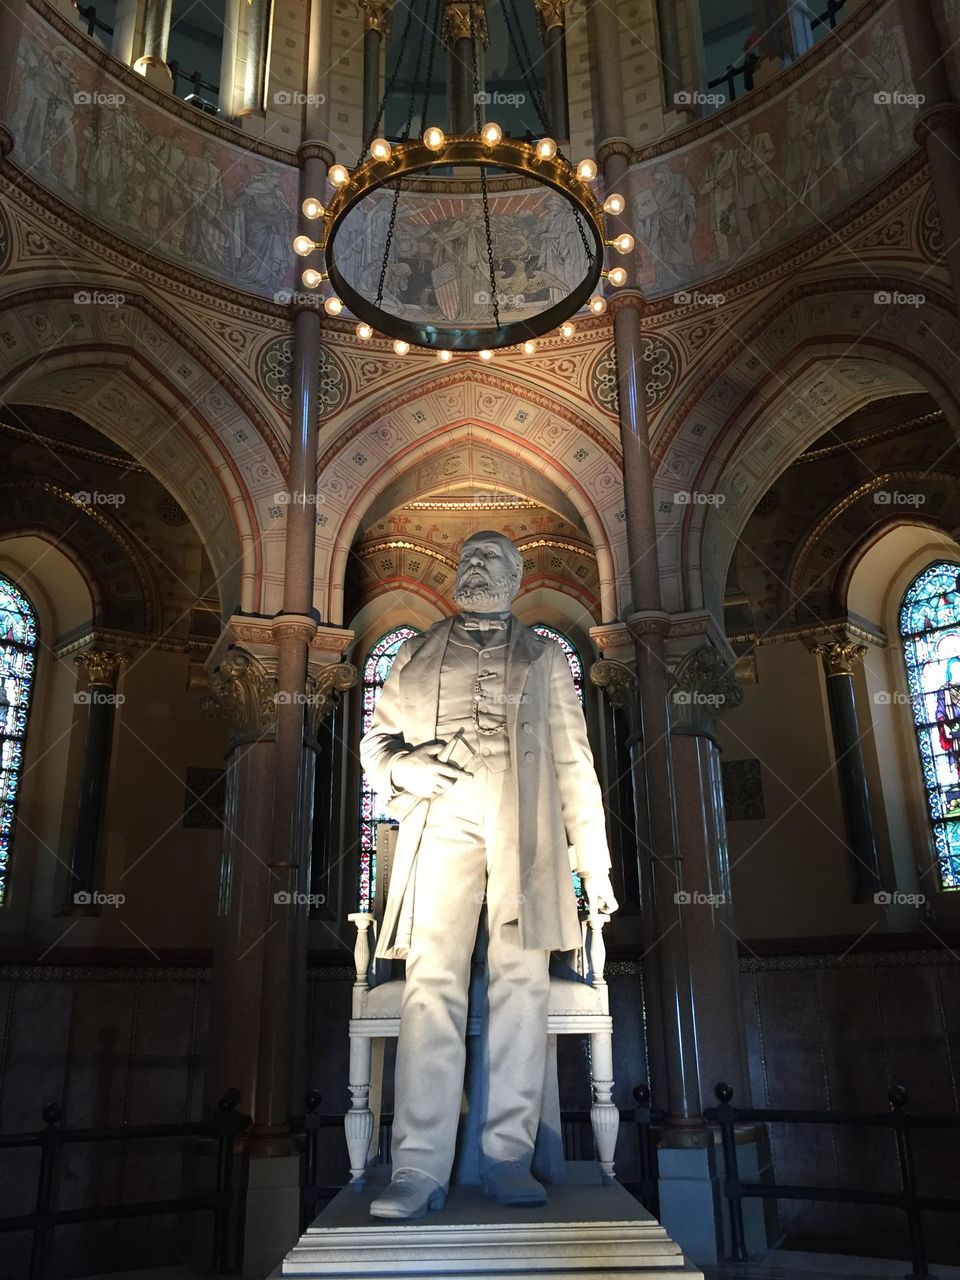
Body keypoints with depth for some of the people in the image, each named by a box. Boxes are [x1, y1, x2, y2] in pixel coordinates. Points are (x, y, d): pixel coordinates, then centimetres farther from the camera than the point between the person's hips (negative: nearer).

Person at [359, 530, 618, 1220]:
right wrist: (402, 766, -4)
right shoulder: (421, 652, 20)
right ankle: (419, 1168, -6)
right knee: (432, 983, -9)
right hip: (442, 820, 0)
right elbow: (377, 737, 20)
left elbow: (573, 759, 14)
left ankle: (509, 1155, 5)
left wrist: (593, 857, 6)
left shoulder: (543, 655, 18)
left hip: (525, 828, 1)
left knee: (522, 982, -3)